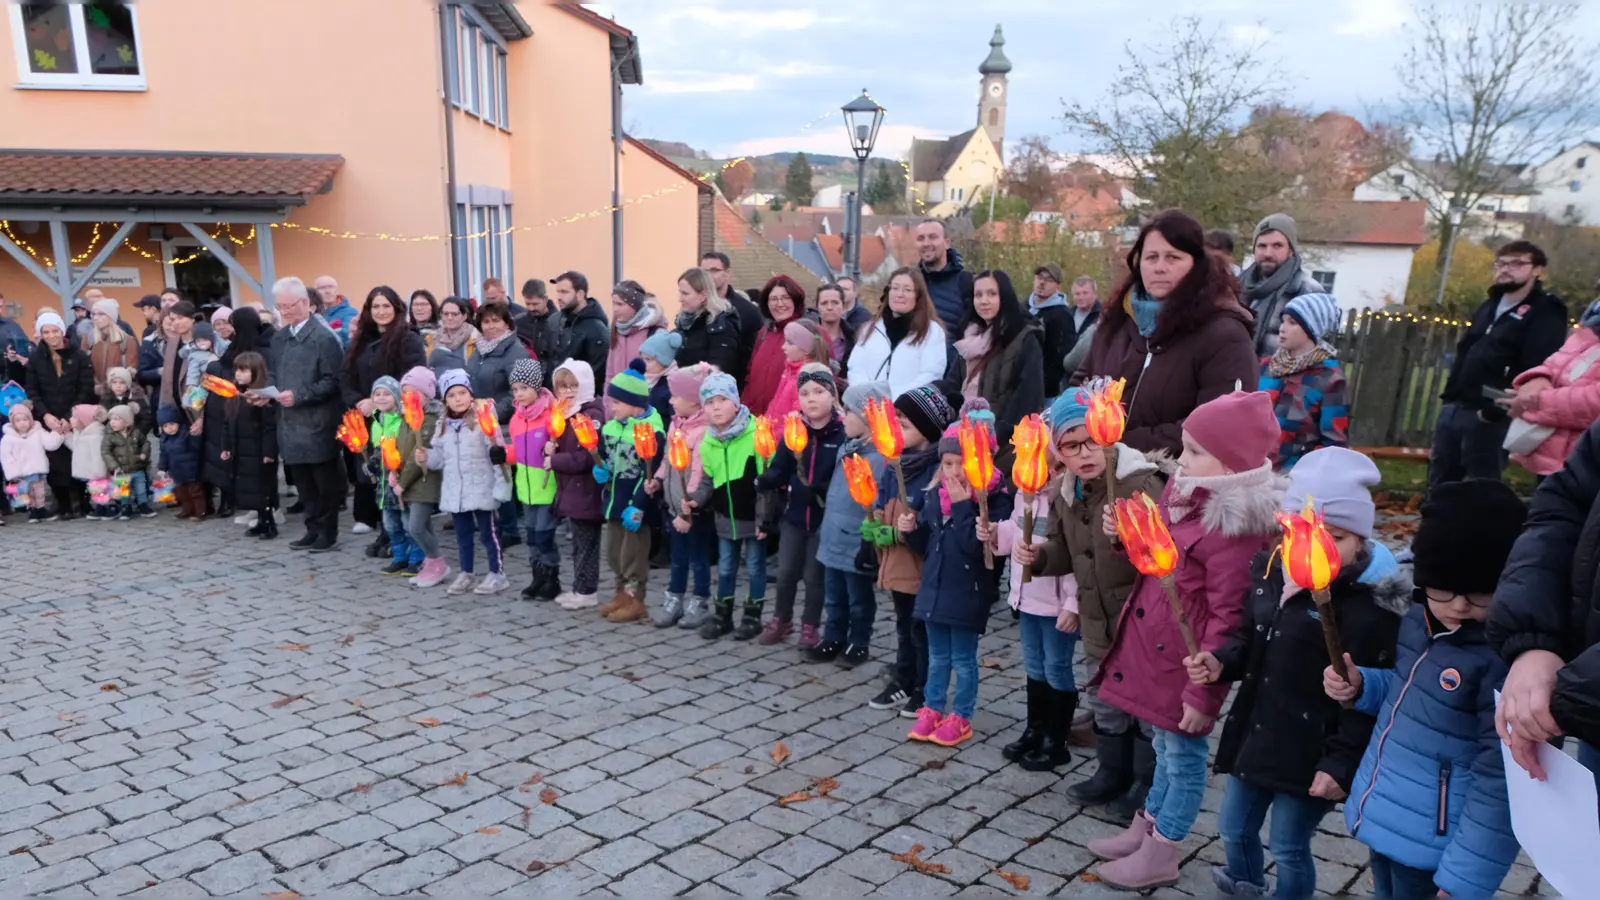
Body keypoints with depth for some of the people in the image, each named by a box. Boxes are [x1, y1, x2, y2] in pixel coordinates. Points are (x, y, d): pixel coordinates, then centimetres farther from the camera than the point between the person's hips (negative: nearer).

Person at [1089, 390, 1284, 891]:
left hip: (1186, 658, -9)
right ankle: (1147, 826, 41)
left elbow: (1227, 620, -24)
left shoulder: (1236, 527, -25)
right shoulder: (1186, 493, 3)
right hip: (1154, 645, 9)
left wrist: (1202, 693, -20)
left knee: (1183, 754, 10)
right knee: (1165, 746, 24)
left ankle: (1161, 854, 26)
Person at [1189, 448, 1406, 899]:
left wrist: (1341, 762, -21)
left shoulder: (1373, 603, -21)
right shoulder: (1269, 570, -1)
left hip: (1309, 751, -7)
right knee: (1234, 828, 24)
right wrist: (1221, 663, -6)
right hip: (1255, 732, 7)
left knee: (1290, 848, 11)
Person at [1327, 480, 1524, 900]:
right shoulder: (1421, 621, -2)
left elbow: (1500, 781, -23)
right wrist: (1360, 685, -4)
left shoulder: (1507, 660, -25)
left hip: (1430, 845, -7)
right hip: (1382, 819, 7)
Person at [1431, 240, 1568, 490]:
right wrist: (1450, 395, 12)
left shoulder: (1546, 314, -7)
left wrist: (1495, 409, -26)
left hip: (1490, 417, -8)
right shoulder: (1489, 307, 20)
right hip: (1454, 407, 8)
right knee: (1439, 484, 14)